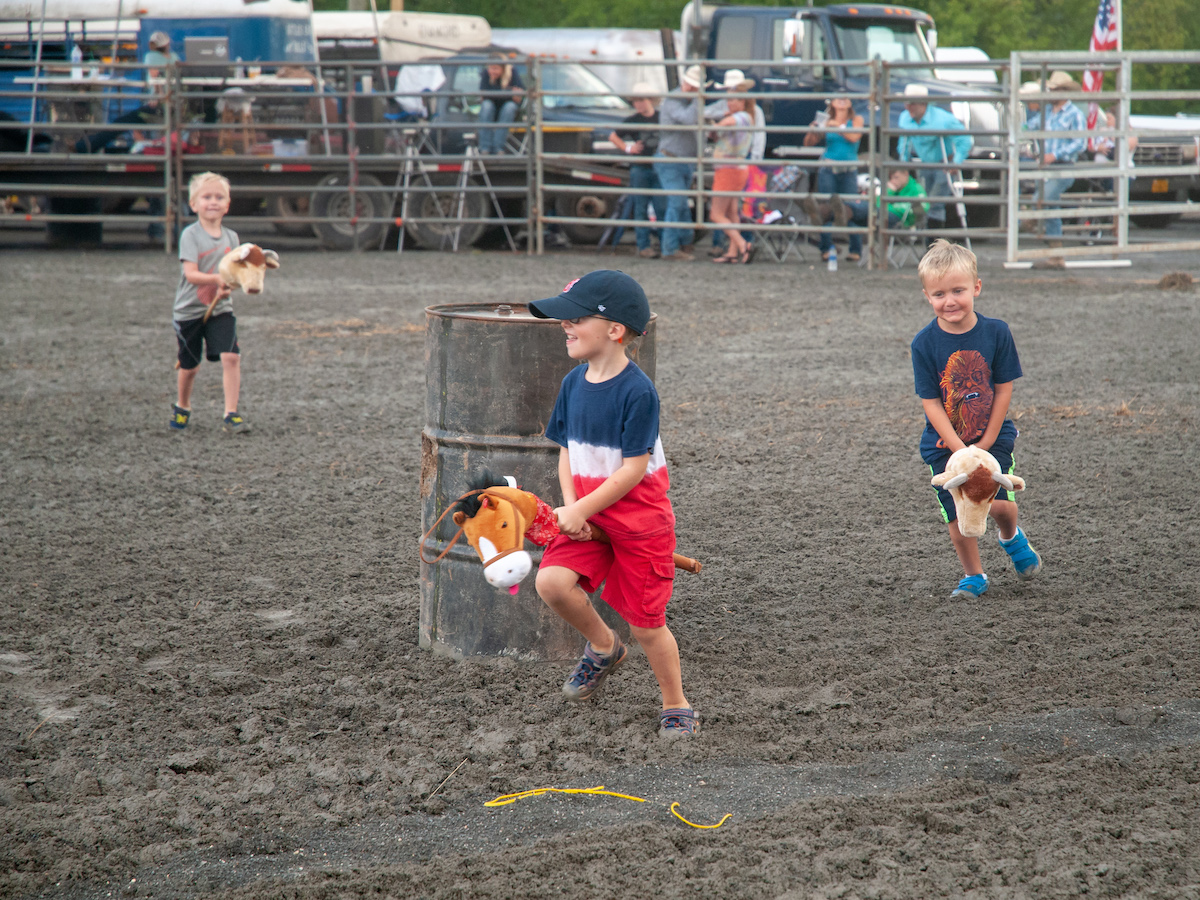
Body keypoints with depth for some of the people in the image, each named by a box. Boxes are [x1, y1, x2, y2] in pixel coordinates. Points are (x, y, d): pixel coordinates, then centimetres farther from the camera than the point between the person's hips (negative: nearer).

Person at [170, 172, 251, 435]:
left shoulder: (231, 237, 4)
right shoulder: (190, 235, -10)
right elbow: (191, 273, -19)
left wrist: (227, 286, -15)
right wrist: (217, 278, -33)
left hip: (220, 308, 3)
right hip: (190, 310, -3)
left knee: (231, 357, -16)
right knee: (189, 366, 9)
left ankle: (231, 414, -11)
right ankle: (182, 408, 36)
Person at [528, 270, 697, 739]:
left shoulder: (637, 391, -19)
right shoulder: (574, 383, 3)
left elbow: (633, 470, -19)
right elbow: (567, 451, 10)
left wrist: (579, 511, -18)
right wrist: (570, 507, -6)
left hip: (640, 520, -6)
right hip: (588, 516, 6)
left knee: (645, 623, 1)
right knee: (552, 582, -17)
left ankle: (676, 706, 22)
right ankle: (604, 647, 11)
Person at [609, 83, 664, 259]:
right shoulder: (631, 121, 2)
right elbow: (613, 137, 12)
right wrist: (627, 148, -2)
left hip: (659, 169, 1)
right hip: (639, 168, -1)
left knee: (661, 208, -1)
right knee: (641, 209, 0)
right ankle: (644, 246, 4)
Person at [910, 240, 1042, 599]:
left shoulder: (996, 332, -10)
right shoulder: (925, 343, -13)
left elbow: (1004, 390, -4)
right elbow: (931, 403, -11)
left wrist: (986, 442, -8)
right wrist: (961, 450, -18)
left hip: (992, 437, 0)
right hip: (945, 443, 0)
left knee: (999, 503, -13)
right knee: (957, 515, -4)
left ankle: (1011, 538, 23)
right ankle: (973, 575, 20)